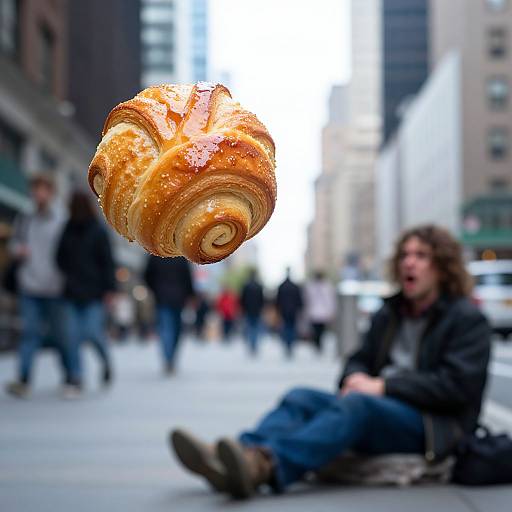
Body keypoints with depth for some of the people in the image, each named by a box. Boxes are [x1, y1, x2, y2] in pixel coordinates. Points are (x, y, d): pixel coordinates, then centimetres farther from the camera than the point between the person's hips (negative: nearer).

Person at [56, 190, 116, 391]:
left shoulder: (98, 232, 0)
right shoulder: (66, 232, 9)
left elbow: (107, 262, -3)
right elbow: (60, 260, 17)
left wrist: (109, 289, -9)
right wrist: (64, 278, 2)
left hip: (93, 292, -3)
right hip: (71, 293, 3)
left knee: (93, 332, -8)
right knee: (73, 335, -3)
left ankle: (106, 361, 20)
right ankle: (76, 376, 3)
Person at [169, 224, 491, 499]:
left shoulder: (468, 320, 4)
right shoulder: (389, 314, 24)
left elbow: (456, 385, -9)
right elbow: (361, 359, 26)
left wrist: (383, 386, -13)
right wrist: (355, 378, 0)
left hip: (432, 426, -6)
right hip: (378, 406, 7)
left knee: (356, 405, -36)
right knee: (300, 397, -19)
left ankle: (265, 467, -60)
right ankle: (248, 451, -49)